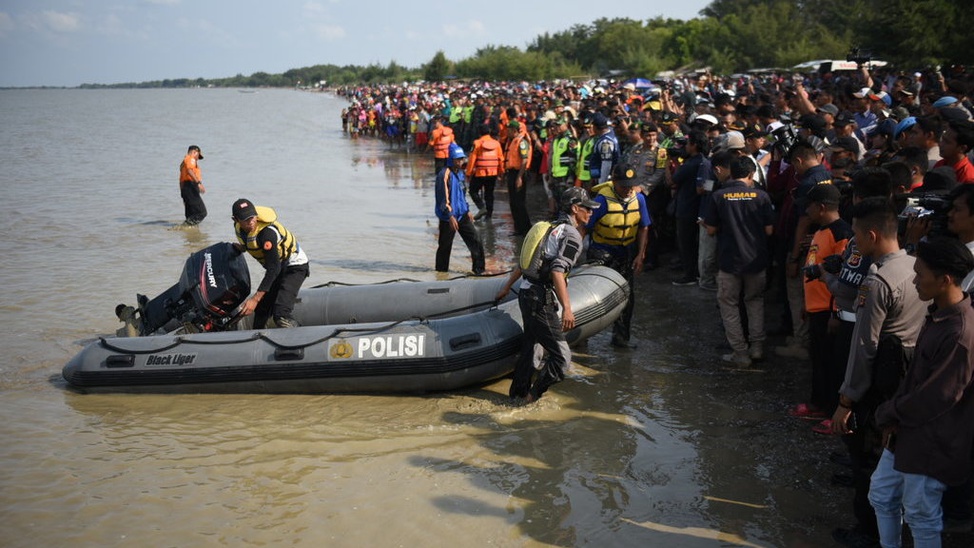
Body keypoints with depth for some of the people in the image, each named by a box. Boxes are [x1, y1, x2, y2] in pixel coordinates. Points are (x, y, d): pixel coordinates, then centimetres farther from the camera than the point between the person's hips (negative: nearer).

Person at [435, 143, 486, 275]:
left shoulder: (461, 173, 10)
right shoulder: (444, 174, -16)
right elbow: (442, 197, -18)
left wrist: (467, 210, 19)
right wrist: (450, 216, -22)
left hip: (462, 215, 7)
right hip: (448, 217, -7)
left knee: (475, 241, -2)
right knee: (445, 245, 5)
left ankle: (478, 269, 3)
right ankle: (441, 270, 21)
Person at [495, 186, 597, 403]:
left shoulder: (549, 228, 18)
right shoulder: (571, 235, -10)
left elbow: (523, 262, 24)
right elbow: (557, 271, -24)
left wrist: (507, 287, 34)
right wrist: (567, 308, -29)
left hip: (526, 294, 10)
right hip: (542, 301, -10)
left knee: (529, 344, 21)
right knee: (561, 357, -5)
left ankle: (519, 393, 31)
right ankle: (532, 396, 2)